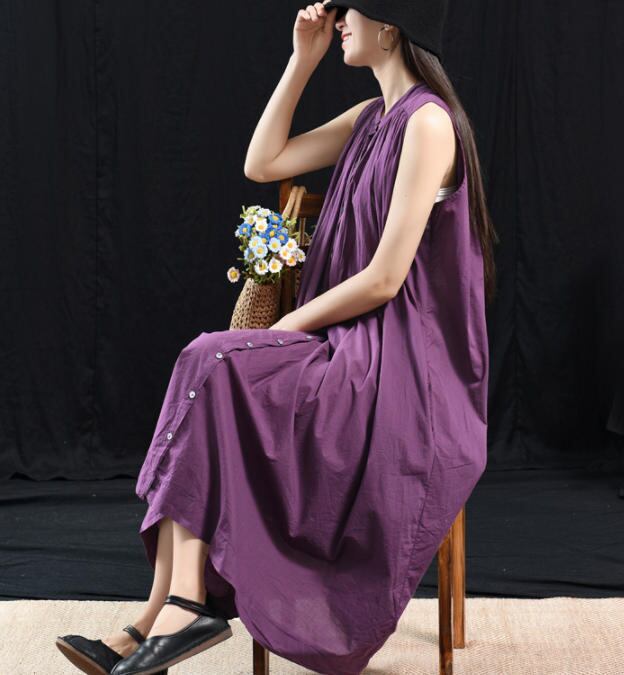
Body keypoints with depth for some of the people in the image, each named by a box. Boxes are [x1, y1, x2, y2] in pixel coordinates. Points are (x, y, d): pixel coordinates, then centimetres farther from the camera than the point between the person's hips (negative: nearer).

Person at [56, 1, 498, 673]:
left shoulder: (427, 121, -14)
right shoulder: (370, 117, 15)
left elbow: (385, 278, -18)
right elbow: (262, 164, 14)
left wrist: (288, 327, -9)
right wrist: (302, 61, 11)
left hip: (404, 366, -8)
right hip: (357, 352, 8)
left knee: (212, 369, -21)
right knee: (208, 369, -12)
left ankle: (177, 609, -18)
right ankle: (166, 614, -18)